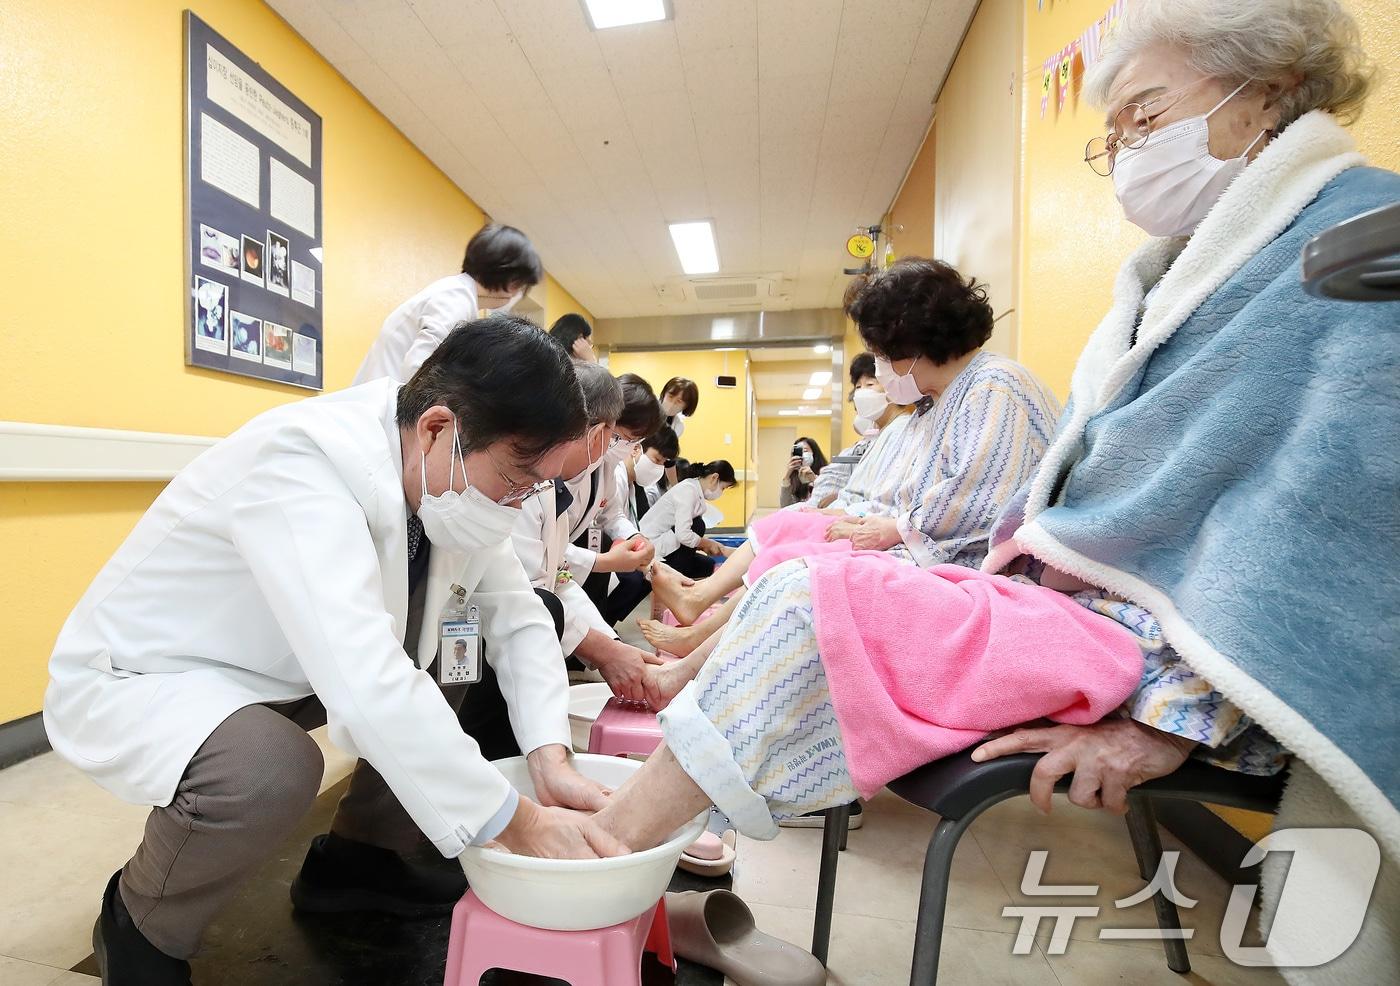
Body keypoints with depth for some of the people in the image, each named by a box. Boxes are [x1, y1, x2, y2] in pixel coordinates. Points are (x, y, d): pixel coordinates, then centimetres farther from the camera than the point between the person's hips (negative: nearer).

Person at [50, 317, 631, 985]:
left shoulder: (450, 476, -13)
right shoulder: (304, 460, -35)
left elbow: (518, 615, -9)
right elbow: (366, 682, -44)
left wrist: (550, 757, -22)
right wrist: (514, 823, -35)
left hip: (291, 668, 7)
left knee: (463, 679, -3)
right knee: (271, 773, -33)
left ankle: (353, 856, 15)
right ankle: (140, 924, 1)